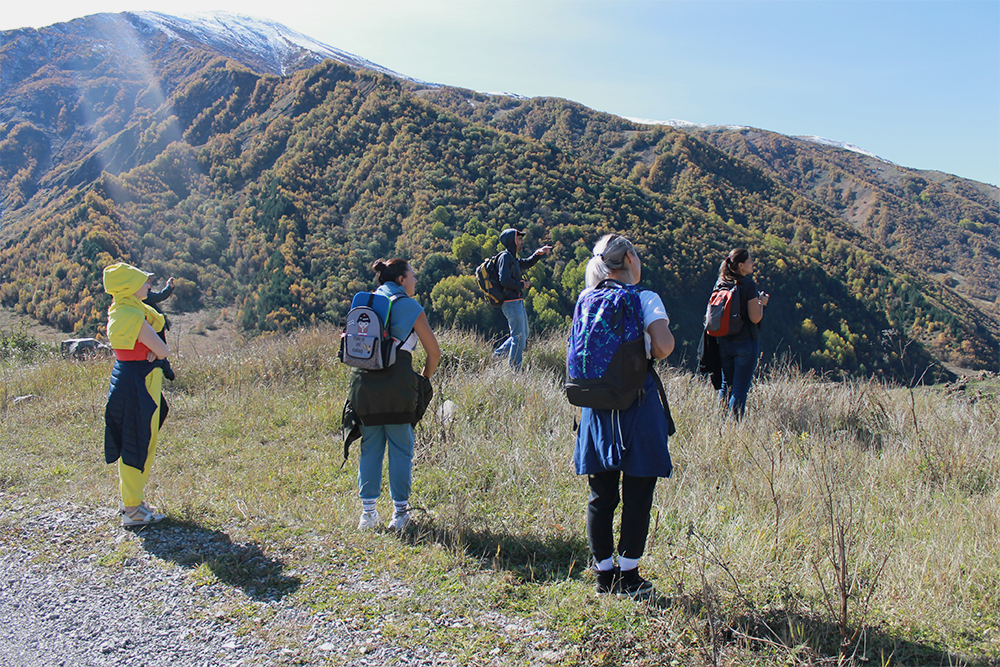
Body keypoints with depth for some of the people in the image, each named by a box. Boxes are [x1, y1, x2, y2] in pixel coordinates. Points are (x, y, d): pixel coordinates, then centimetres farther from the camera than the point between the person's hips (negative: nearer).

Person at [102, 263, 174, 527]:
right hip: (138, 383, -10)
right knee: (139, 443, -2)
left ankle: (129, 499, 30)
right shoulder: (133, 316, -20)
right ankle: (133, 509, 6)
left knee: (130, 442, 18)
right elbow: (162, 351, -16)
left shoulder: (120, 311, 11)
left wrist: (150, 352, -8)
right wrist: (155, 352, 4)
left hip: (125, 376, 10)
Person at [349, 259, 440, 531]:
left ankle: (368, 512, 15)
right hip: (397, 382, -4)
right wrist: (424, 379, 17)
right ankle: (400, 513, 9)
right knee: (400, 448, 5)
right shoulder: (410, 306, 2)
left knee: (369, 447, 12)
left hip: (363, 381, 5)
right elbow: (434, 352, 2)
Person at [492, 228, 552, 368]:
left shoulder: (513, 258, 17)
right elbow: (505, 280, -23)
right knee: (519, 338, -6)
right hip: (512, 303, -10)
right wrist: (522, 285, -10)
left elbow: (528, 263, 30)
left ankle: (497, 355, 24)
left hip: (518, 303, 10)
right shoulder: (505, 257, -13)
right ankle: (514, 370, 1)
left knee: (523, 336, 19)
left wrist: (539, 253, 13)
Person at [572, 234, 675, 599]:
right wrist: (650, 355, -1)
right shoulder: (645, 298, -7)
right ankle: (628, 575, 12)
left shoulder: (587, 299, 6)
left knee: (601, 494, 12)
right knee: (637, 496, 6)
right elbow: (664, 344, -21)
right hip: (637, 401, -4)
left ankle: (604, 573, 20)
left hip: (596, 402, 5)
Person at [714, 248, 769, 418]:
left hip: (724, 341, 6)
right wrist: (761, 302, 4)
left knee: (726, 385, 16)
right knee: (740, 388, 0)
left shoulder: (720, 283, 4)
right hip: (745, 342, -6)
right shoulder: (748, 284, -13)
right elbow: (755, 318, -15)